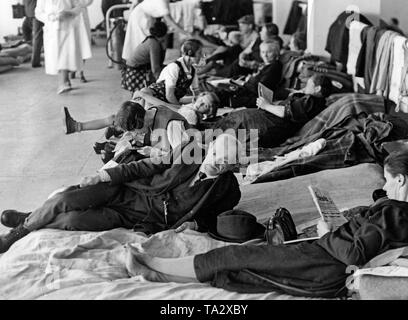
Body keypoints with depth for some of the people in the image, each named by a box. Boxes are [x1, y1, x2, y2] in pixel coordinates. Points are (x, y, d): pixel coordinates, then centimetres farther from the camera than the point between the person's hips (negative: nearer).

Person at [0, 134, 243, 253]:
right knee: (64, 201, -15)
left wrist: (194, 223, -14)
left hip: (143, 219, -2)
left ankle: (24, 229, 10)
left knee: (73, 220, -18)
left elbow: (210, 215, 8)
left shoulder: (227, 190, -9)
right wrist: (105, 175, -3)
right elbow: (151, 166, 1)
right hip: (128, 189, 2)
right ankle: (29, 219, 17)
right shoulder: (192, 151, -5)